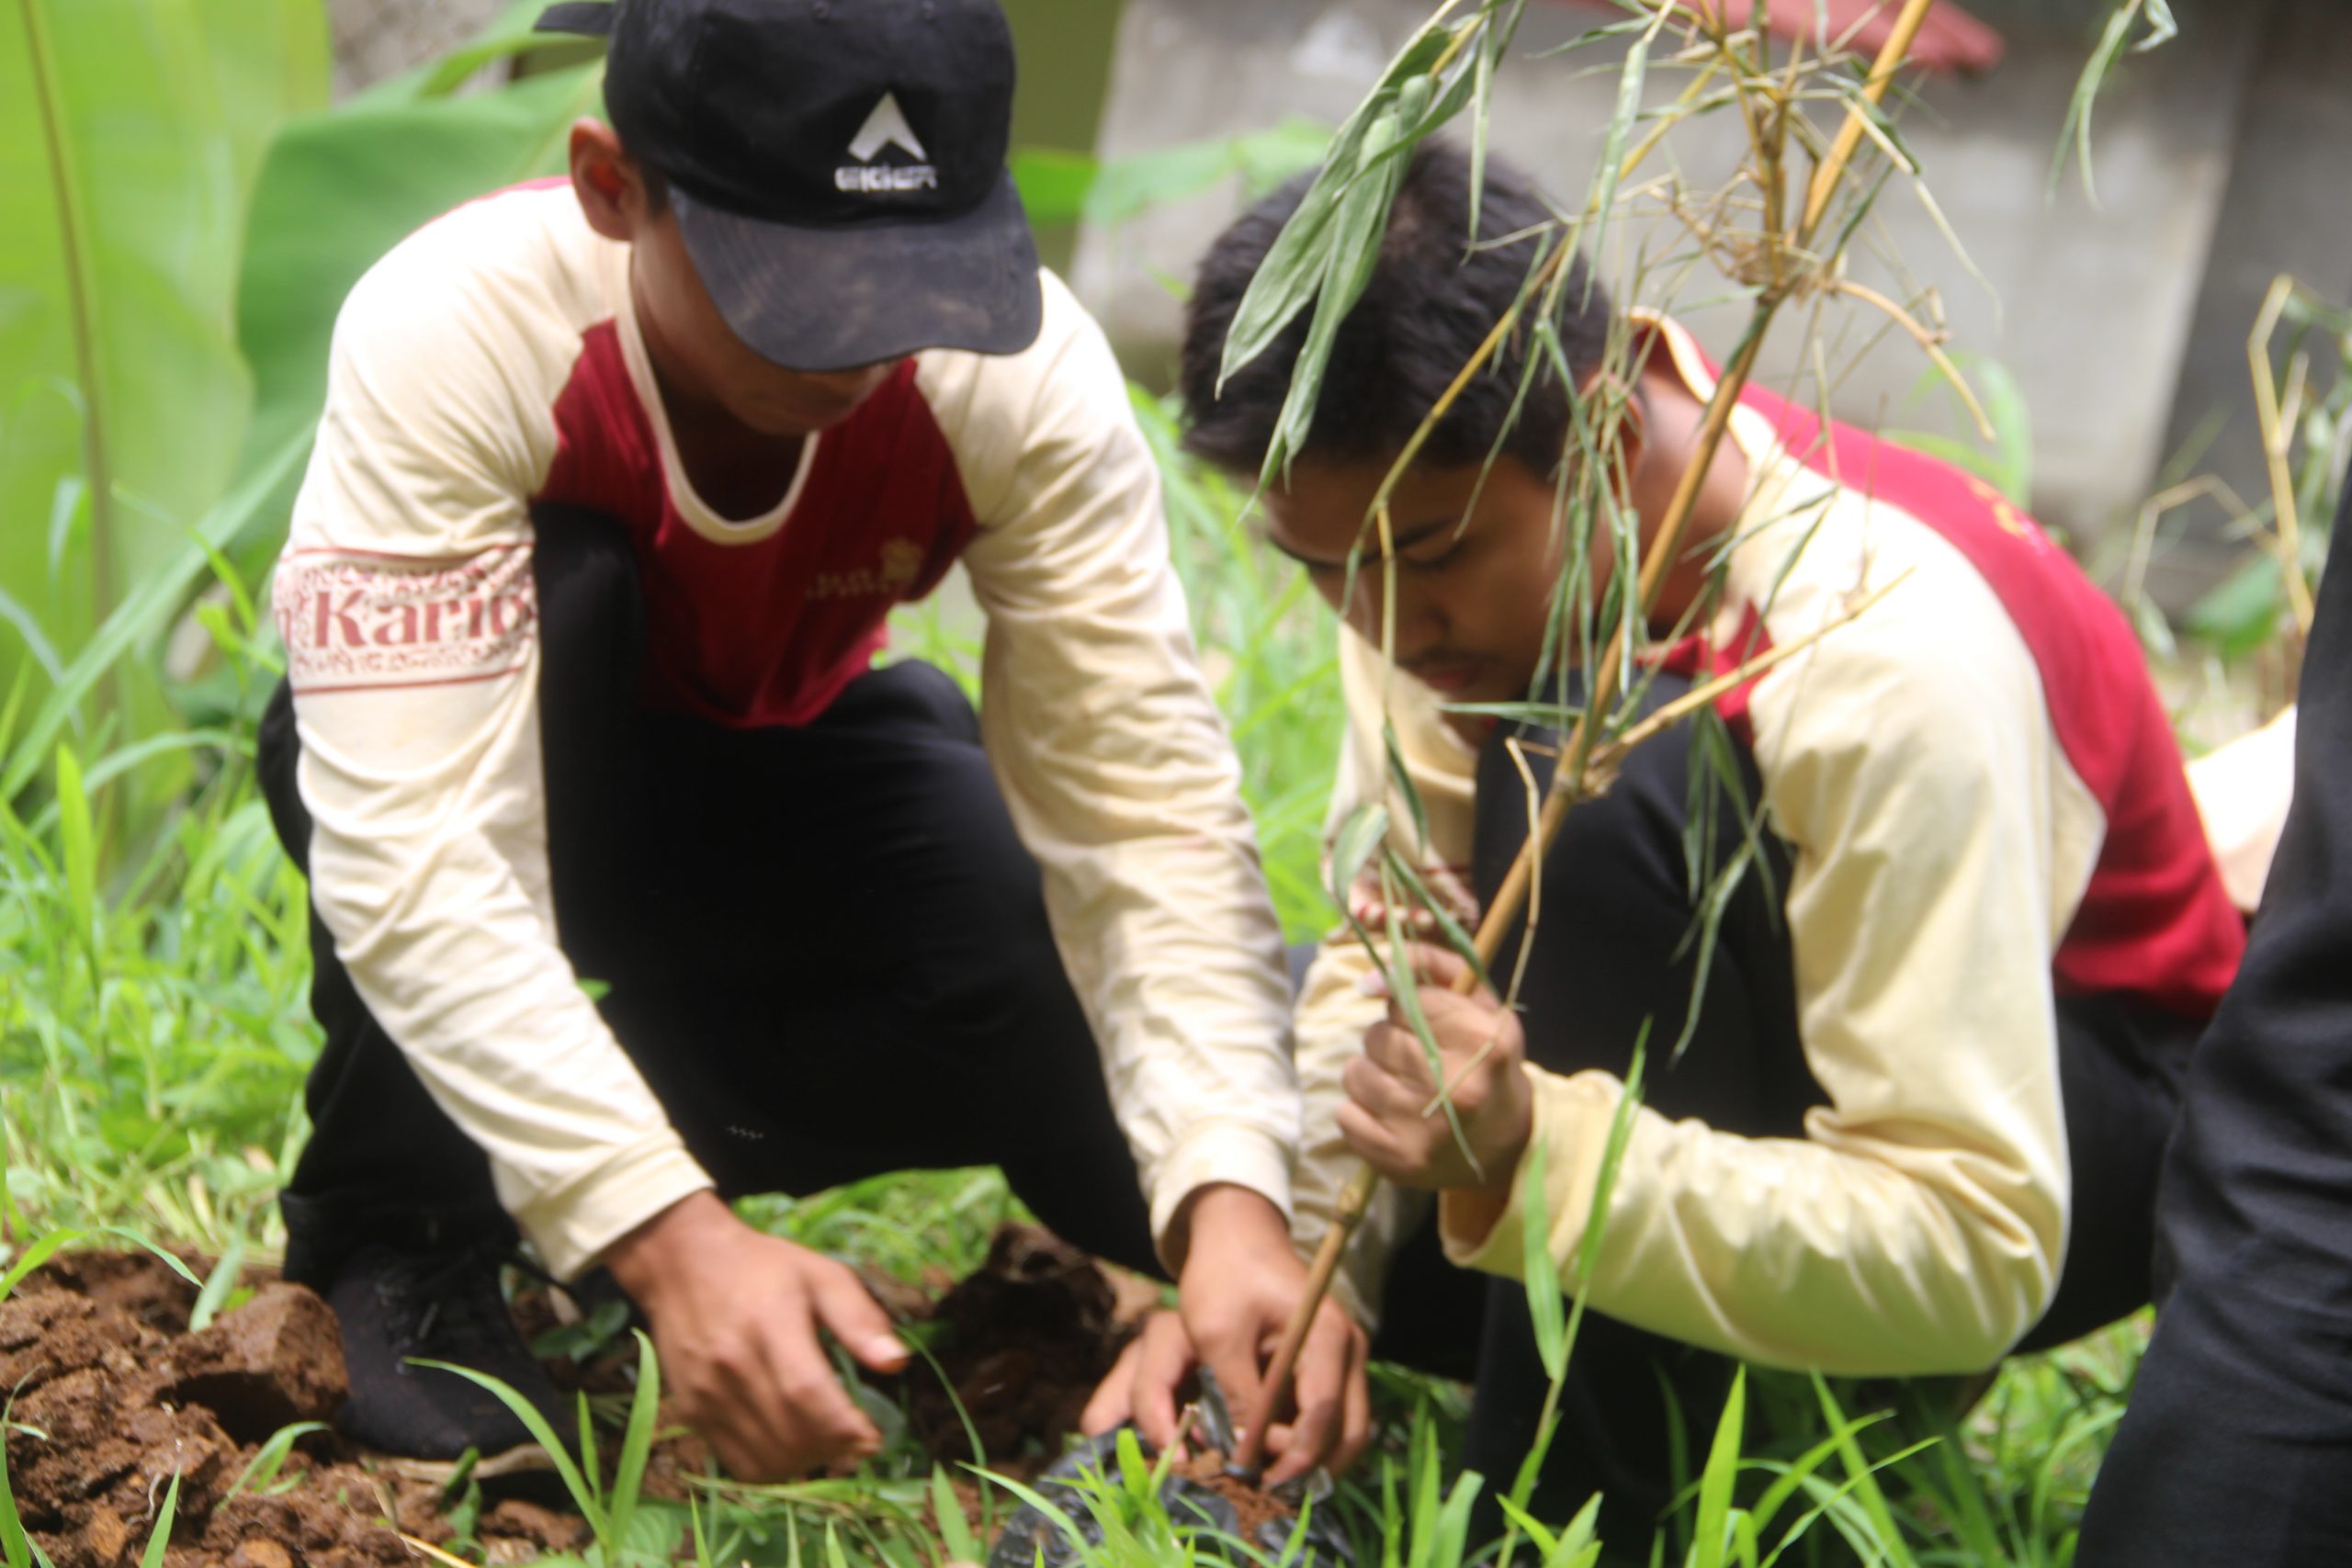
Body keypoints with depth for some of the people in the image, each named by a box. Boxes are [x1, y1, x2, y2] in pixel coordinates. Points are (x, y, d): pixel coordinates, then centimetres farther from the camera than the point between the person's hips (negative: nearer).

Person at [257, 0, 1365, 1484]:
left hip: (788, 758, 2)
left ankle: (682, 1060, 8)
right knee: (553, 590, -36)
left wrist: (1230, 1200, -45)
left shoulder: (1023, 368, -28)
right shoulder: (455, 332, -36)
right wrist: (667, 1232, -54)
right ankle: (399, 1227, -15)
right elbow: (413, 856, -42)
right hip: (488, 758, -2)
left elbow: (1145, 806, -30)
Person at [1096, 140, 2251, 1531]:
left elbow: (1972, 1253, -35)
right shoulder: (1442, 499, -14)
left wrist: (1530, 1156, -46)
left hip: (2080, 1121, -7)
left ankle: (1564, 1512, -23)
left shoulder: (1888, 660, -34)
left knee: (1611, 782, -35)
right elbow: (1383, 949, -8)